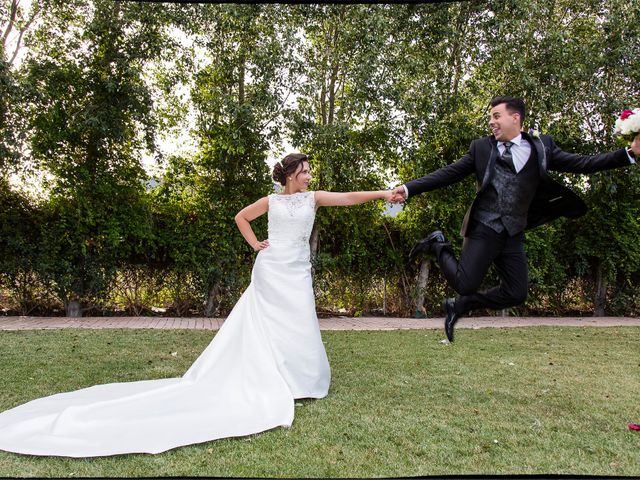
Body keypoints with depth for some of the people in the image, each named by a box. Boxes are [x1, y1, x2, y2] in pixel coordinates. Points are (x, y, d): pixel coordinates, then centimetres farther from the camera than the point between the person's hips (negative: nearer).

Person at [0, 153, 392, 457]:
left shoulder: (314, 198, 8)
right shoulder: (272, 201, 3)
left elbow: (349, 197, 2)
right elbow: (240, 217, 13)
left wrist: (382, 194, -5)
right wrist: (255, 245, 4)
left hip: (296, 275, 2)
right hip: (271, 271, -2)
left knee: (298, 326, 3)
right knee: (265, 326, -2)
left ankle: (297, 378, 17)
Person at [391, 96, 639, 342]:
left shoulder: (541, 146, 6)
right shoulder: (481, 147, 2)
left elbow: (580, 163, 2)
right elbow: (447, 174, -1)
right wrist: (409, 189, -10)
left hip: (513, 233, 3)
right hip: (483, 229, -3)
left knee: (516, 294, 3)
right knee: (465, 285, -8)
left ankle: (459, 305, 21)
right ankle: (439, 245, 17)